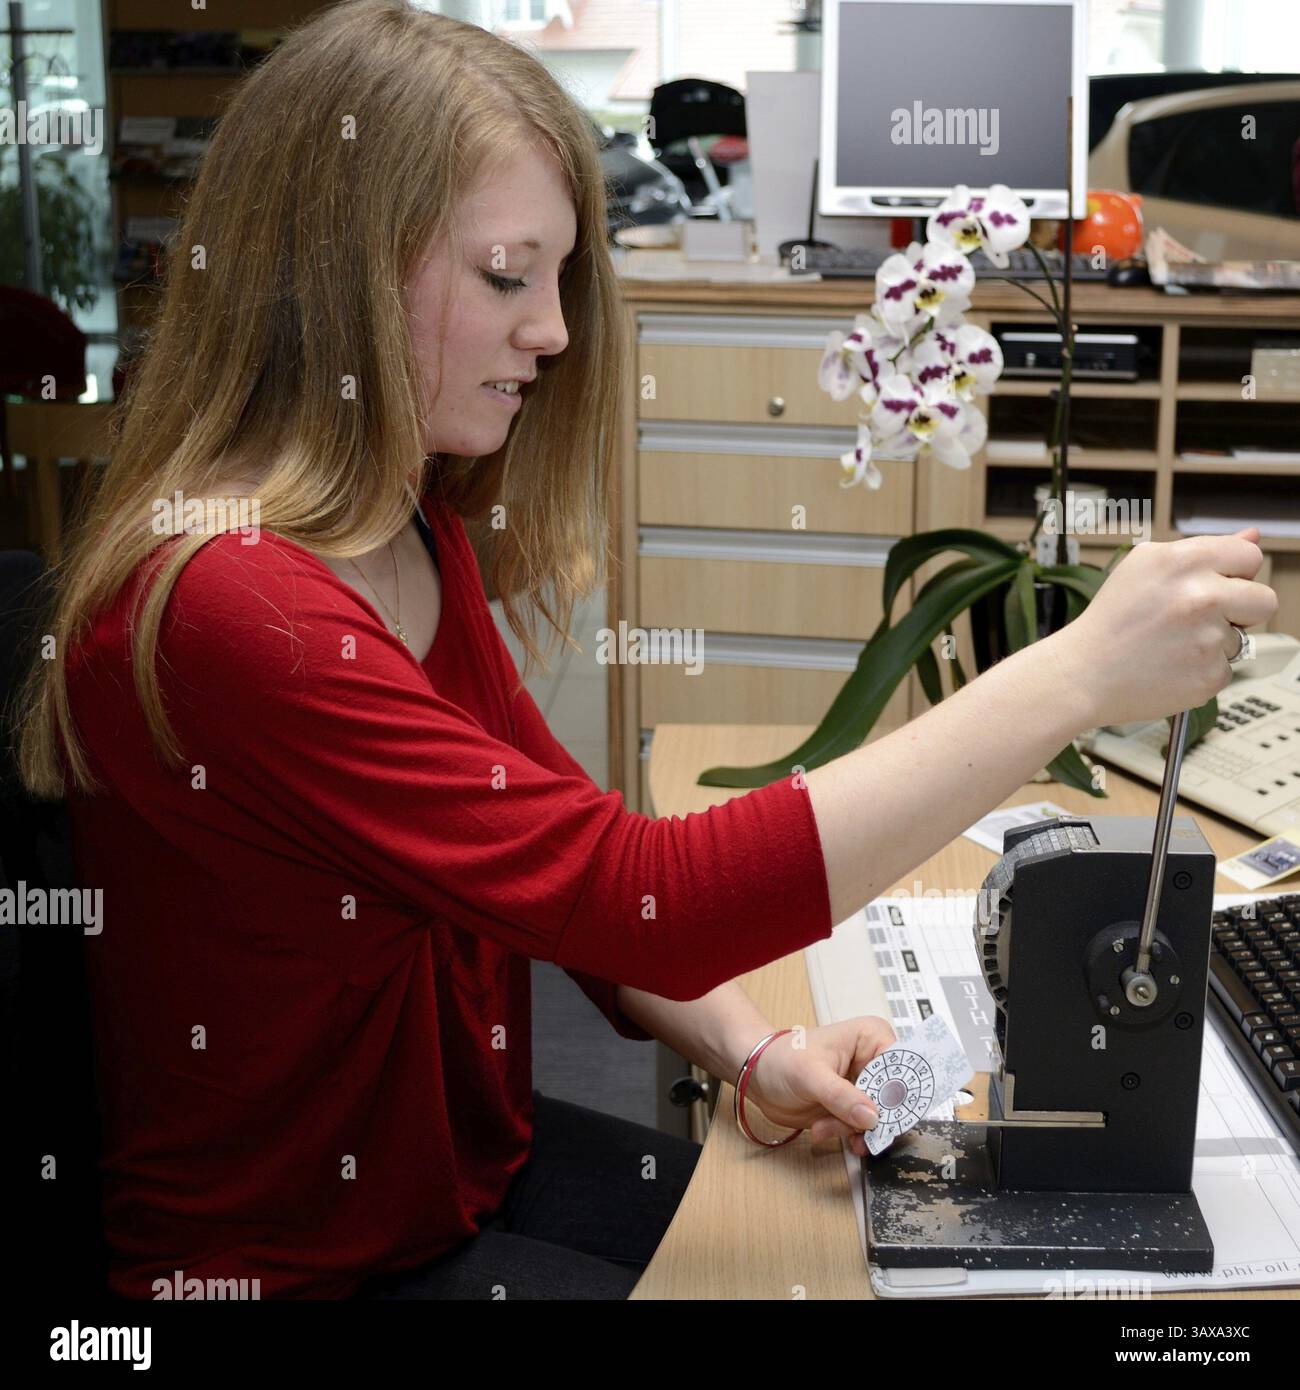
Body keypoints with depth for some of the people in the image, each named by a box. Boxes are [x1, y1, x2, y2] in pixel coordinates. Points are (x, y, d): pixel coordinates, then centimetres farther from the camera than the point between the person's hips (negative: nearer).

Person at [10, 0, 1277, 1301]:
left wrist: (752, 1049, -13)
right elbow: (645, 900, -33)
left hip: (477, 1163, 8)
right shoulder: (221, 607, -28)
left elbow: (565, 857, 5)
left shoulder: (418, 533, 2)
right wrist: (1077, 671, -31)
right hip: (305, 1265, -7)